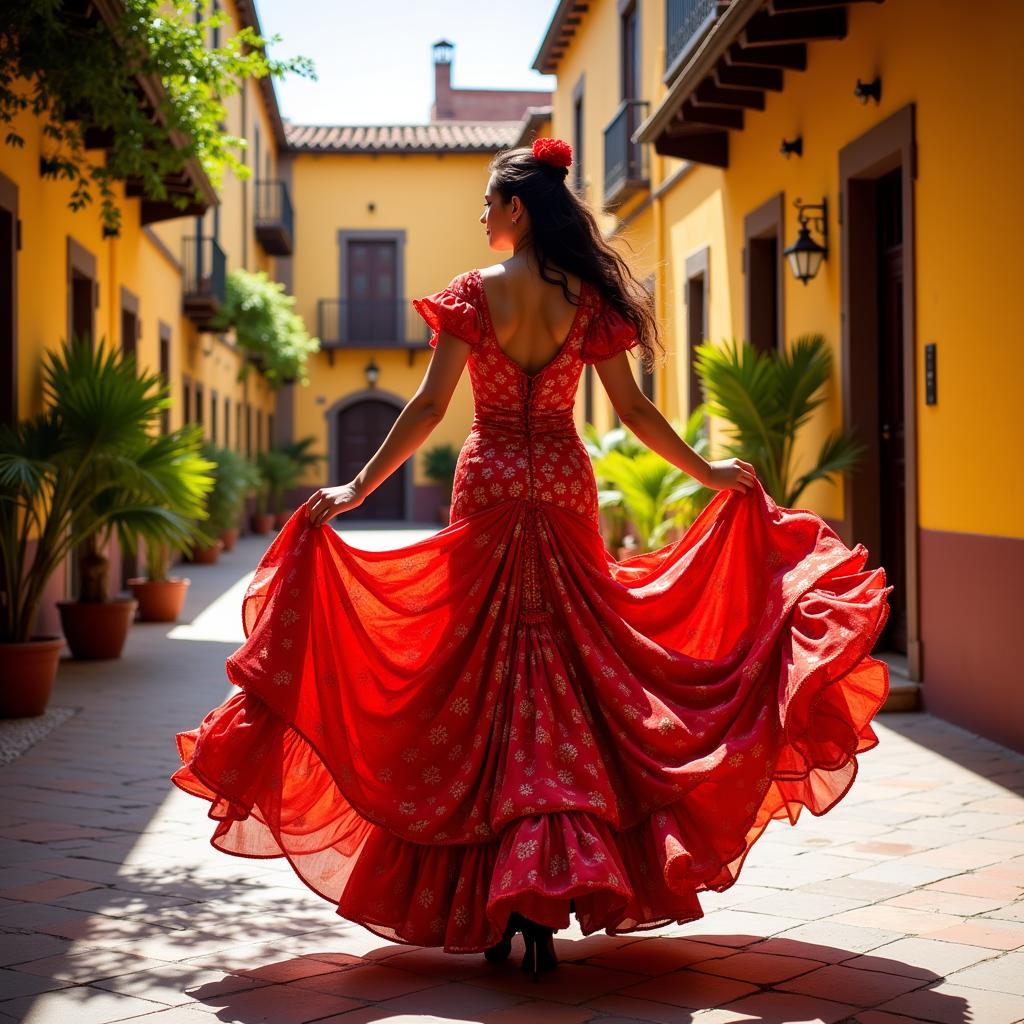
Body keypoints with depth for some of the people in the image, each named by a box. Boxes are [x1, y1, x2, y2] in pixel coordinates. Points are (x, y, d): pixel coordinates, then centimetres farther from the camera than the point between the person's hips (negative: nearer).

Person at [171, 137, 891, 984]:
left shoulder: (472, 293, -5)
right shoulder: (589, 299, 2)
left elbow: (429, 408, -8)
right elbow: (631, 408, 4)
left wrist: (358, 488, -4)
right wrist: (708, 474, 15)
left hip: (490, 489, -2)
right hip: (564, 491, 2)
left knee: (483, 685, 4)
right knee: (569, 682, 6)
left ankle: (492, 909, 4)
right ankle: (550, 894, 3)